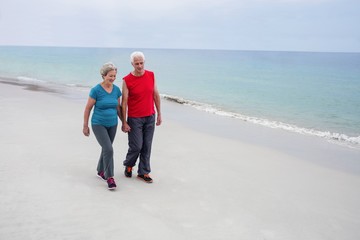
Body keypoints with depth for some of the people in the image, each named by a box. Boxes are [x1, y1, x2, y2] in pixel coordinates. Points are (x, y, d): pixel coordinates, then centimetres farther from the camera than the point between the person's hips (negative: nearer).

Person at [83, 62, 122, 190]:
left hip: (112, 124, 5)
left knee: (106, 149, 16)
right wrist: (85, 126, -5)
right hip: (98, 125, -5)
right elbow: (88, 108, -8)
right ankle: (109, 177, -5)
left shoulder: (116, 90, -1)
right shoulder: (96, 90, -15)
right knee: (108, 150, -15)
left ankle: (101, 171, 37)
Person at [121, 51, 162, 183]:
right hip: (134, 119, -4)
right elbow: (124, 102, -9)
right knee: (136, 146, -1)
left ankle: (143, 172, 19)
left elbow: (156, 95, 9)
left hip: (150, 117, 4)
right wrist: (124, 122, -11)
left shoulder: (151, 75, 1)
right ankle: (128, 165, 28)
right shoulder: (127, 80, -10)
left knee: (147, 146, 6)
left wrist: (159, 114, 9)